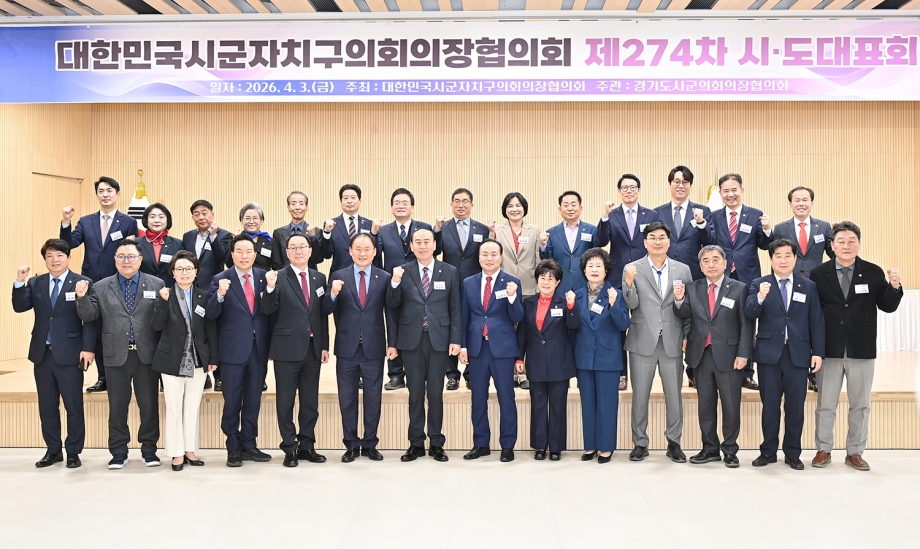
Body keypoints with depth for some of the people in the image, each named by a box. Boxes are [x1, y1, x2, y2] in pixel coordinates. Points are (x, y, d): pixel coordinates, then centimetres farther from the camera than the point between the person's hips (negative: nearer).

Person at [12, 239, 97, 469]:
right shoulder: (35, 284, 10)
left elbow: (90, 319, -7)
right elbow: (20, 307, -1)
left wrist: (88, 348, -14)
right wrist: (20, 282, -14)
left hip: (69, 355, -4)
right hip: (42, 354, 5)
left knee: (74, 407, 3)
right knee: (47, 407, 12)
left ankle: (73, 452, 15)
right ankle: (53, 451, 23)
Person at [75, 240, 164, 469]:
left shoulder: (157, 285, 2)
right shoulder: (100, 288, 8)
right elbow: (89, 316, 2)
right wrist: (82, 297, -13)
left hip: (146, 355, -1)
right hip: (116, 356, 1)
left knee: (149, 403, 6)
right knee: (117, 405, 8)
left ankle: (149, 449, 19)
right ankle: (118, 451, 19)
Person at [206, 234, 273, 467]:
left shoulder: (264, 277, 4)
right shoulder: (221, 280, -4)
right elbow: (210, 314, -14)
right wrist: (220, 294, -28)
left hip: (259, 349, 3)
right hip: (233, 350, -3)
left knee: (253, 401, 12)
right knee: (232, 403, 6)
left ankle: (249, 445, 24)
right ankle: (233, 448, 18)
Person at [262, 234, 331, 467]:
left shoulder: (319, 278, 9)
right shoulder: (278, 277, -5)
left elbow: (323, 314, 10)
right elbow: (267, 310, -14)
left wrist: (325, 345, 8)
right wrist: (270, 288, -31)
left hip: (313, 348, 4)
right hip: (288, 348, -4)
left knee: (310, 400, 11)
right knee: (286, 401, 4)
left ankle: (307, 446, 22)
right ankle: (289, 448, 14)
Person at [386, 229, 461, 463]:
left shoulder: (449, 272, 4)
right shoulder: (402, 272, 4)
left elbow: (455, 309, 3)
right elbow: (392, 305, -1)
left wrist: (455, 339, -3)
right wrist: (395, 283, -18)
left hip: (439, 339, 0)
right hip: (412, 340, 1)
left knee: (436, 393, 6)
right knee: (415, 393, 7)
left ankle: (436, 443, 15)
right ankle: (416, 443, 15)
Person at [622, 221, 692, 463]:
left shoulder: (683, 269, 6)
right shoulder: (632, 269, 0)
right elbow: (631, 305, -6)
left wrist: (687, 337, 2)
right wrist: (629, 282, -23)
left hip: (672, 342, 1)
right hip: (643, 341, -1)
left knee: (674, 395, 8)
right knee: (640, 395, 6)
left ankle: (674, 443, 21)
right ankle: (640, 443, 18)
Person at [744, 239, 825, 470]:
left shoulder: (809, 287, 7)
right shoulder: (759, 284, 3)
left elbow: (816, 322, 6)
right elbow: (750, 314, -10)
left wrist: (818, 352, -1)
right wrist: (761, 297, -29)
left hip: (798, 354, 1)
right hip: (769, 353, -1)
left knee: (795, 406, 6)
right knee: (769, 404, 6)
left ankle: (792, 453, 16)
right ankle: (768, 451, 16)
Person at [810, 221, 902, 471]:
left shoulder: (873, 272, -1)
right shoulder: (818, 274, -4)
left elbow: (887, 307, -1)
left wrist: (894, 287, -19)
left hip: (862, 350, 1)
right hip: (830, 349, -1)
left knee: (860, 404, 11)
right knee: (826, 404, 9)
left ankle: (855, 452, 23)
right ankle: (823, 450, 22)